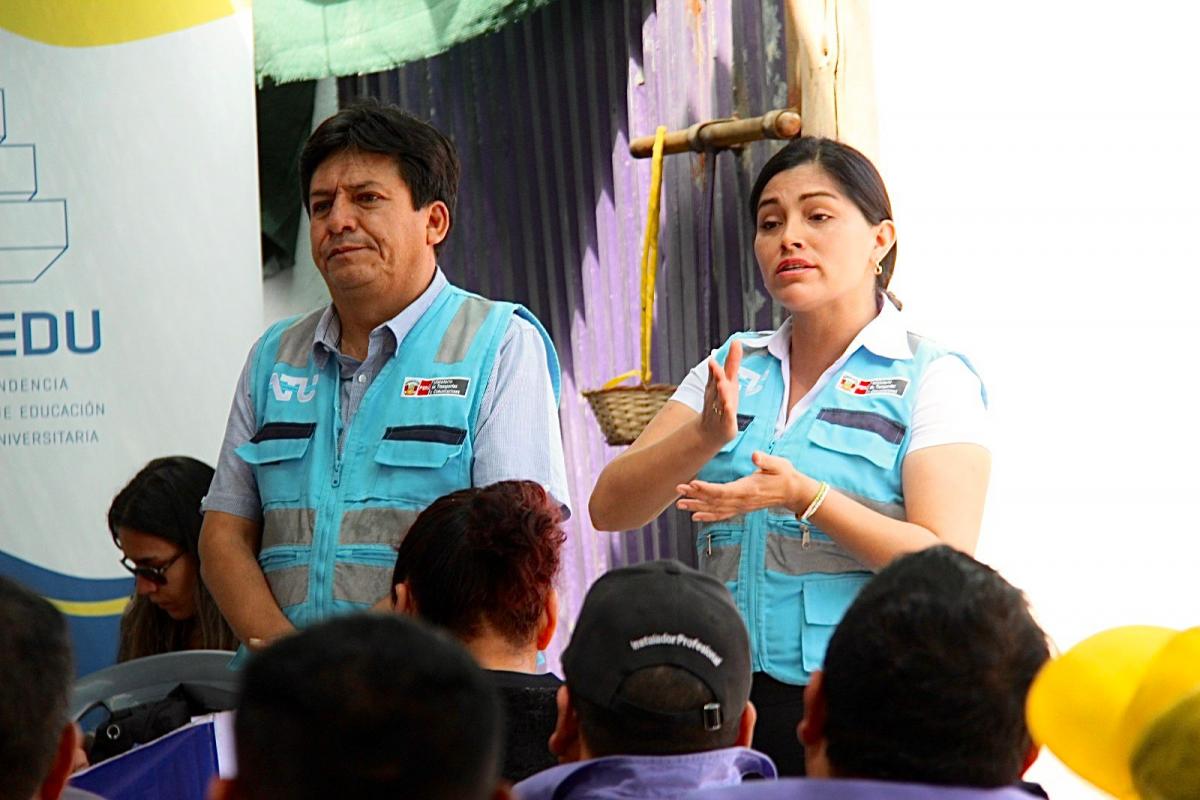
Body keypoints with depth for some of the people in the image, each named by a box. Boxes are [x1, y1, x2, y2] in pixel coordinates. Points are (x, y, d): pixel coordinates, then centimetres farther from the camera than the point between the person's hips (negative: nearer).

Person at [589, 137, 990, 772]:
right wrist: (705, 437, -16)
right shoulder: (732, 369, 13)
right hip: (734, 703, 4)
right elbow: (609, 507, 3)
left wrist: (805, 498, -23)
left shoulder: (934, 379, 0)